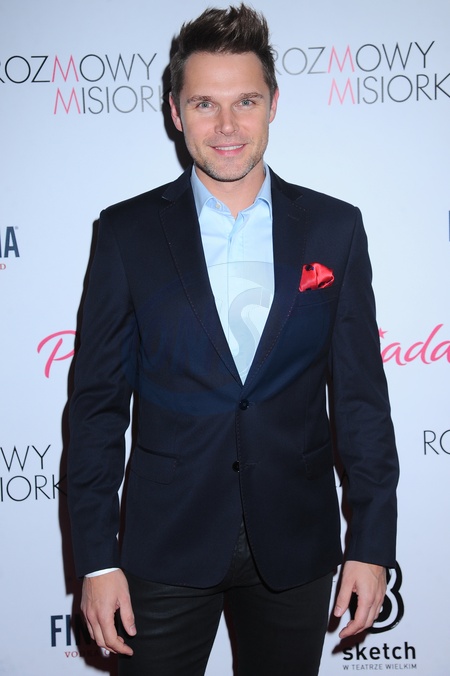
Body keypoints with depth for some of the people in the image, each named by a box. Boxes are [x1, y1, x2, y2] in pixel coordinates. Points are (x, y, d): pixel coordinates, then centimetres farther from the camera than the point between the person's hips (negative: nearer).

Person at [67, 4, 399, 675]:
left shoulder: (334, 227, 0)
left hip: (295, 546, 1)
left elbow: (361, 393, 1)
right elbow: (98, 400, -2)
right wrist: (96, 557, -5)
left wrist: (372, 543, -1)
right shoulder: (127, 231, -3)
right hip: (166, 546, -1)